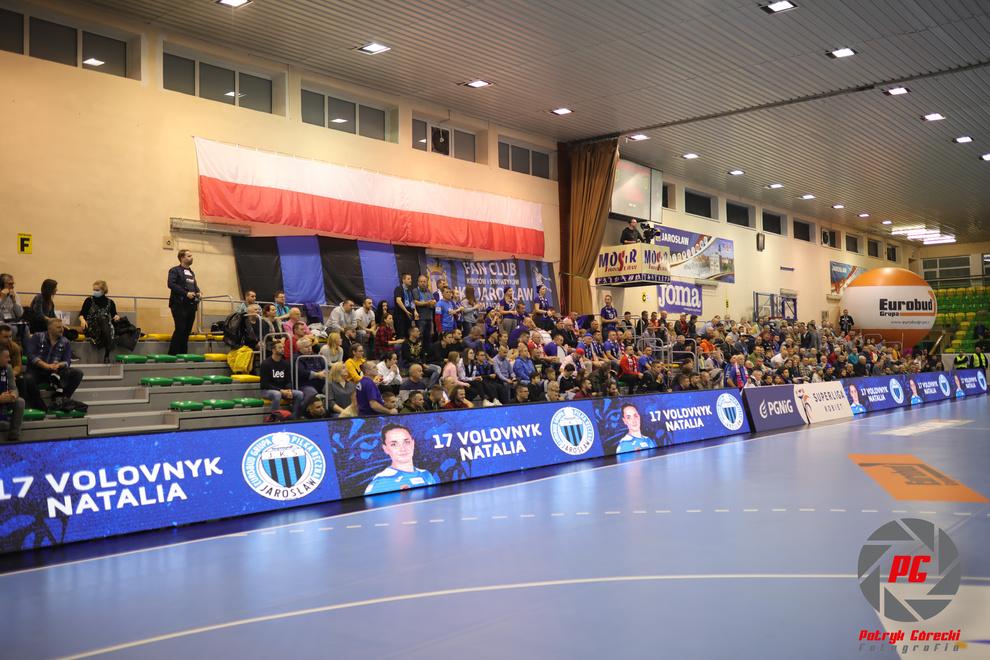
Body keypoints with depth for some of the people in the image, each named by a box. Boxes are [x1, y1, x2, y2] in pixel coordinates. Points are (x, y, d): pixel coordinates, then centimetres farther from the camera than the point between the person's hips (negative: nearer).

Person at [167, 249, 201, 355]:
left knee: (187, 330, 6)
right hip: (180, 304, -7)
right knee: (180, 329, -12)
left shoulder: (192, 273, 23)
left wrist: (198, 292, 3)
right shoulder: (175, 270, 0)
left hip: (191, 305, 7)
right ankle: (172, 354, -5)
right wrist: (186, 293, -19)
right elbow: (171, 284, -13)